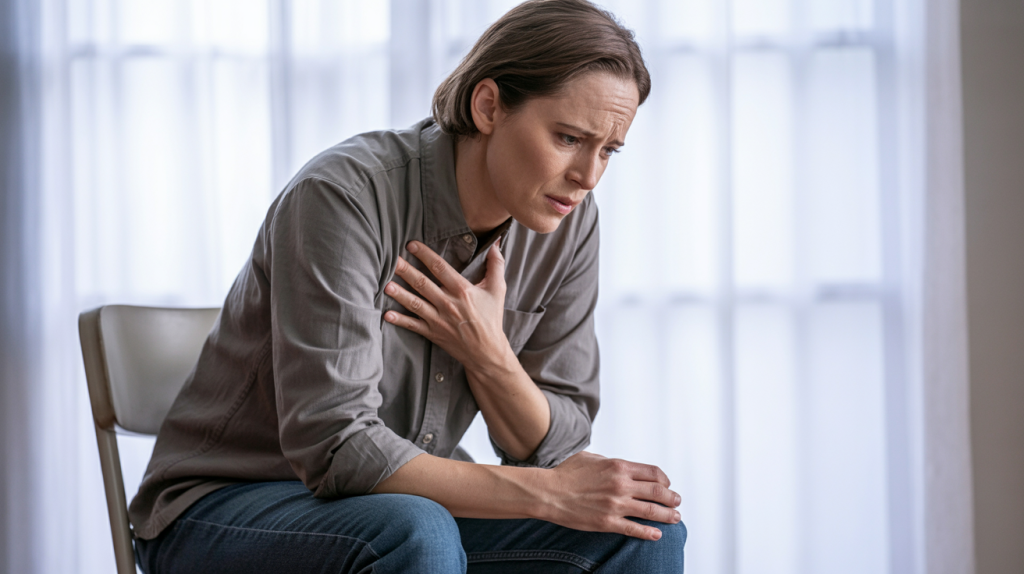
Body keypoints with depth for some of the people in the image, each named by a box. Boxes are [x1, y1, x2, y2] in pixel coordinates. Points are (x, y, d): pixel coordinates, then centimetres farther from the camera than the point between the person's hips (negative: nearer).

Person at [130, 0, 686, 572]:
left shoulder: (569, 224, -4)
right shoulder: (343, 196, -24)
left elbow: (551, 447, -1)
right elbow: (334, 449, -28)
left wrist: (489, 355, -21)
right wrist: (544, 493, -29)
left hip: (408, 503, 6)